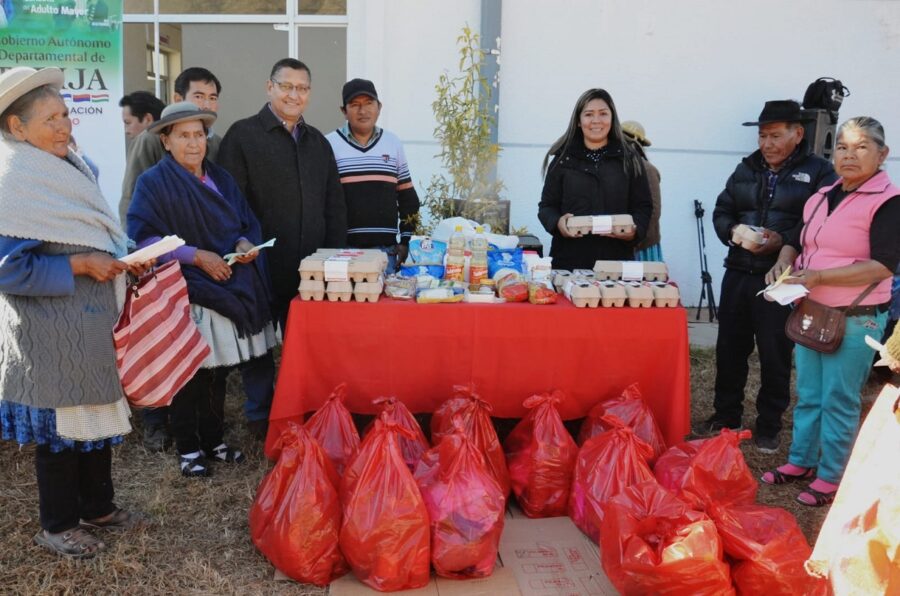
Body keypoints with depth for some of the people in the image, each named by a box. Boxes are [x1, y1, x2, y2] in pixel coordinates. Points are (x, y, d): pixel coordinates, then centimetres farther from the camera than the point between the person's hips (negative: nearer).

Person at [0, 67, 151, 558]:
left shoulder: (70, 168, 9)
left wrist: (121, 264, 4)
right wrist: (80, 266, -22)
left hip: (93, 323, 8)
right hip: (53, 332, -8)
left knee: (96, 413, 17)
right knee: (61, 424, 5)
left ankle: (97, 507, 33)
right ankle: (56, 525, 23)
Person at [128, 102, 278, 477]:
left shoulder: (221, 179, 14)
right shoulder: (153, 183, -5)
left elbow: (248, 224, 17)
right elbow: (142, 239, -13)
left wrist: (245, 244, -6)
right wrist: (196, 255, -17)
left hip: (227, 291, 5)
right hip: (186, 295, -5)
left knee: (217, 370, 12)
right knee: (189, 374, 1)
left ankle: (213, 440, 27)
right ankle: (187, 449, 16)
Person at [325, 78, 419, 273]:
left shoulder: (393, 143, 11)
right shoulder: (329, 144, 3)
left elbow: (407, 197, 15)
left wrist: (406, 240, 8)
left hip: (386, 248, 3)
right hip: (342, 248, -2)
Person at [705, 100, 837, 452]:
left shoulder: (819, 172, -3)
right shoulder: (746, 168, 12)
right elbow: (721, 211, 13)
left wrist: (783, 240, -23)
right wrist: (731, 231, -9)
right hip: (738, 275, 5)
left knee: (775, 356, 5)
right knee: (730, 348, 13)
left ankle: (769, 426, 21)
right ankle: (725, 415, 29)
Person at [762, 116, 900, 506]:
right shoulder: (821, 197, 9)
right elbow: (796, 241, 19)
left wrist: (818, 276, -25)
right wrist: (784, 262, -4)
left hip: (856, 319, -7)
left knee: (838, 401, 3)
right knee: (808, 395, 17)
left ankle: (831, 477, 17)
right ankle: (800, 461, 31)